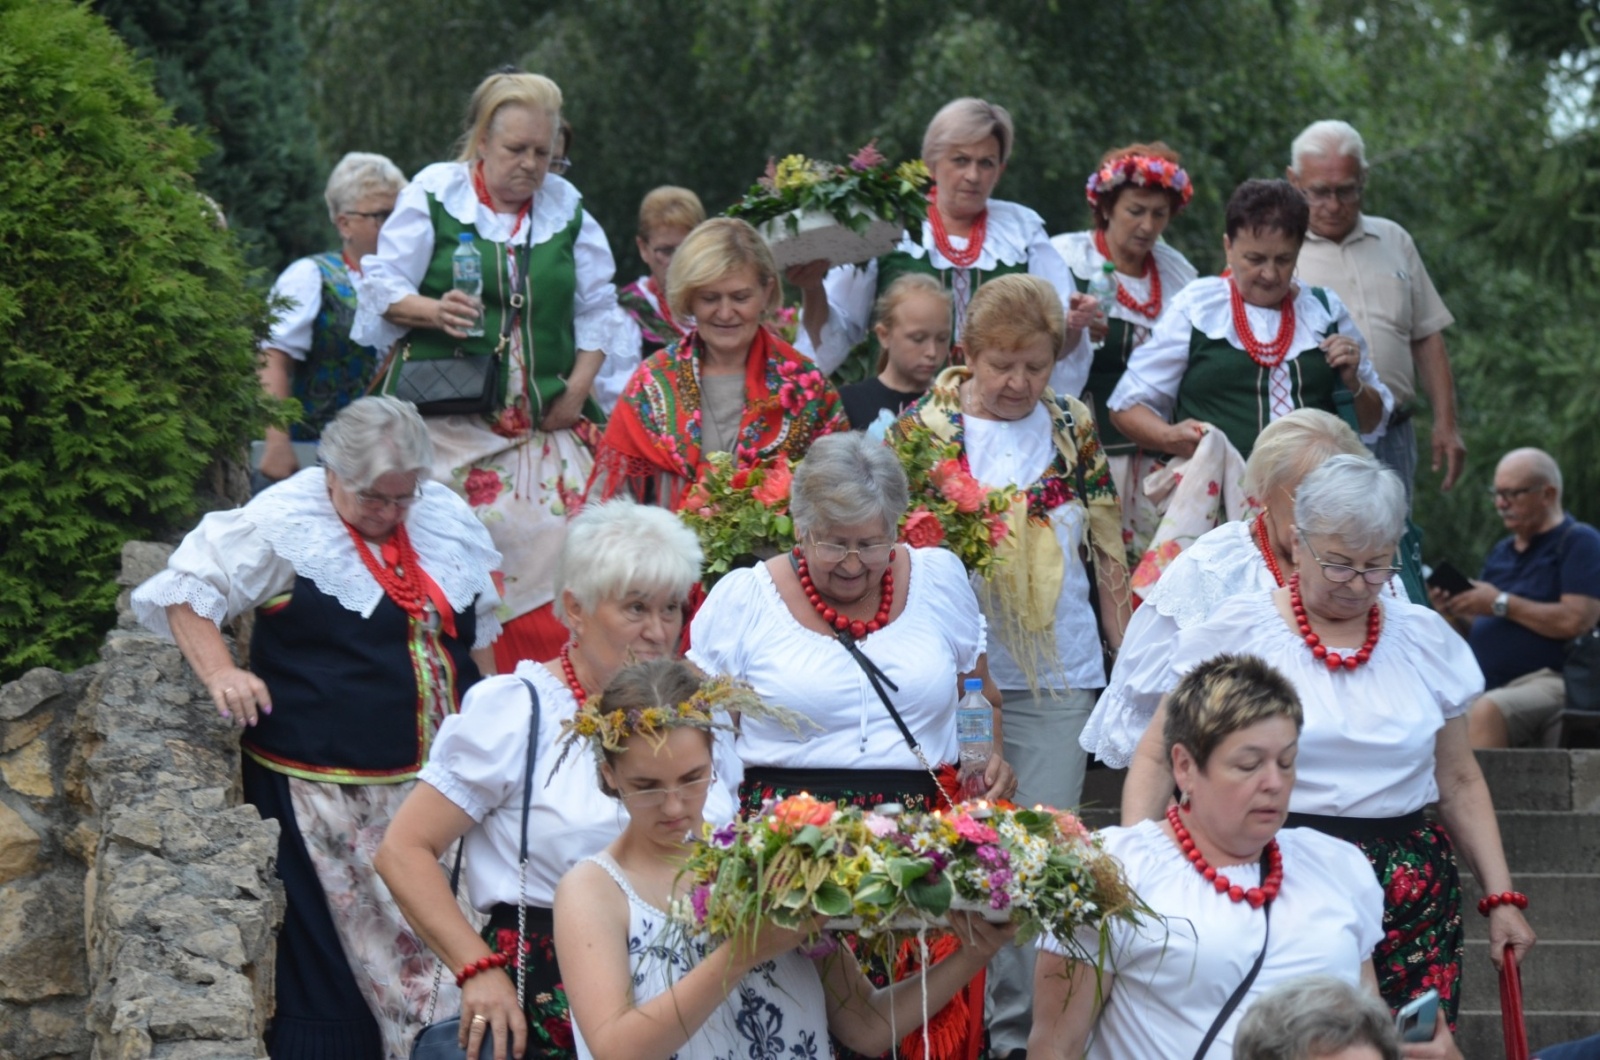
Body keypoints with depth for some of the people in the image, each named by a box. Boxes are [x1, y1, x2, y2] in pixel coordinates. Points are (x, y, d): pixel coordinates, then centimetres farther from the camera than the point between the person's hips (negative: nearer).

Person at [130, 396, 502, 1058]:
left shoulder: (446, 517, 7)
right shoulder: (282, 524, -9)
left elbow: (478, 632, 21)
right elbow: (185, 589, -6)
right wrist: (219, 673, -20)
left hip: (434, 784, 5)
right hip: (325, 797, -5)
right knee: (335, 953, -3)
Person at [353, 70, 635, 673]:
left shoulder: (566, 207, 14)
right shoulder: (434, 194, 2)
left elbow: (596, 307, 16)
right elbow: (382, 287, 0)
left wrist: (577, 387, 3)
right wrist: (433, 312, -20)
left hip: (544, 419, 3)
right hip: (447, 415, -3)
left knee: (551, 545, -5)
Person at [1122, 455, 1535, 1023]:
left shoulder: (1426, 640, 11)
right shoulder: (1239, 631, 1)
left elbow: (1460, 783, 18)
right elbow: (1156, 759, 3)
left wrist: (1501, 897, 12)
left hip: (1411, 899, 3)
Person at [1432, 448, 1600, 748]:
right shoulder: (1501, 552, 24)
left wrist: (1501, 604, -9)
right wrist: (1456, 613, 4)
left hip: (1548, 680, -7)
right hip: (1484, 686, 7)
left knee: (1486, 711, -37)